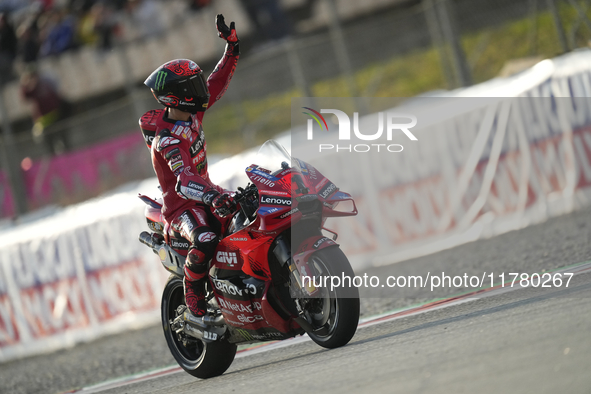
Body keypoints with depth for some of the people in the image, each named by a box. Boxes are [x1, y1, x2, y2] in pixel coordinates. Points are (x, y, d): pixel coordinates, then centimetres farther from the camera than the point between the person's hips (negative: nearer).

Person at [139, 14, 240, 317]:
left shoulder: (191, 112, 1)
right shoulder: (168, 138, -25)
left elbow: (217, 83, 12)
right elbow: (185, 178, -39)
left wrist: (232, 45, 7)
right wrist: (213, 197, -55)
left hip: (205, 192, 9)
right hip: (182, 204, -9)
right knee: (205, 241, -36)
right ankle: (193, 294, -12)